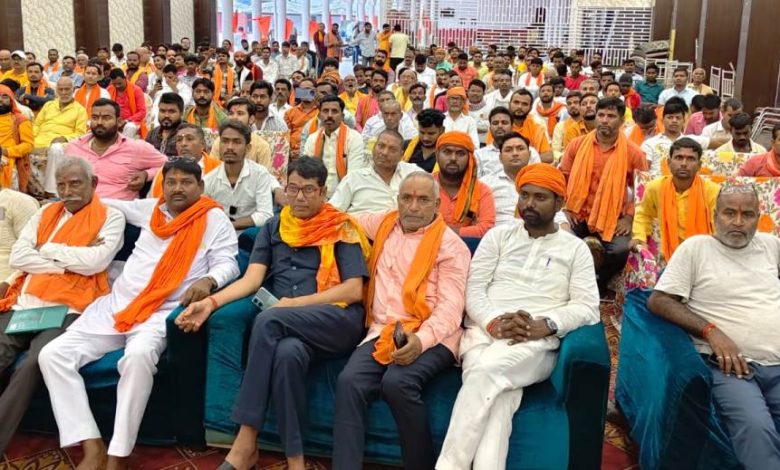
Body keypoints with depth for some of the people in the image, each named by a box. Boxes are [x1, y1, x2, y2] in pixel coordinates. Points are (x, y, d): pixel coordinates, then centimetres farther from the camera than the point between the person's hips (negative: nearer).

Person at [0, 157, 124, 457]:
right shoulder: (45, 213, 21)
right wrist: (71, 261, -3)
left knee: (32, 365, -28)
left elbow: (94, 262, -10)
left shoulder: (110, 217, 6)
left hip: (65, 309, -5)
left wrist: (47, 250, 1)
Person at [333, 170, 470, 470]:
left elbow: (450, 306, -9)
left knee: (397, 382, -33)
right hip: (382, 331, 5)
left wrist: (421, 339, -26)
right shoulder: (383, 224, 19)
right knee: (349, 382, -25)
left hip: (430, 337, -4)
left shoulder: (451, 245, 2)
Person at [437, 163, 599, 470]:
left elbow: (588, 307, 2)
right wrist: (493, 322, -12)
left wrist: (544, 325, -15)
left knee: (486, 371, -34)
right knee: (496, 394, -33)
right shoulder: (499, 235, 16)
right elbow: (474, 289, 8)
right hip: (485, 331, 2)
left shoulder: (575, 249, 13)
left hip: (537, 343, -1)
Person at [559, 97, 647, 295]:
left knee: (621, 250, -27)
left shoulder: (633, 152, -2)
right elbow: (562, 177, 12)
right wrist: (565, 208, 2)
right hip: (578, 216, 1)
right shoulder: (577, 144, 3)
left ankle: (600, 282, 7)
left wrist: (629, 217, -5)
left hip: (613, 220, -1)